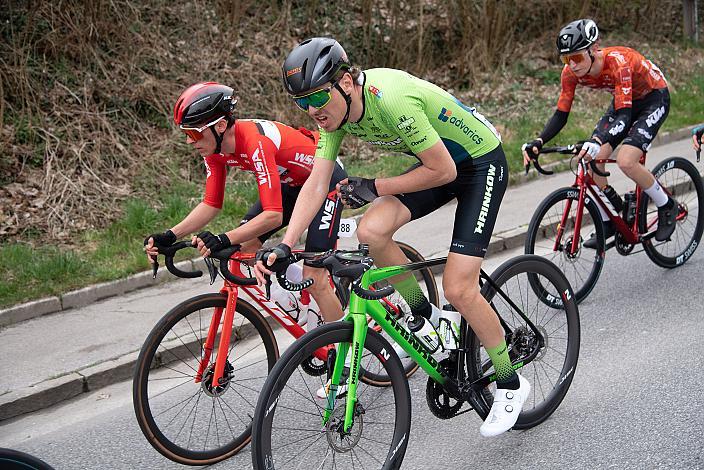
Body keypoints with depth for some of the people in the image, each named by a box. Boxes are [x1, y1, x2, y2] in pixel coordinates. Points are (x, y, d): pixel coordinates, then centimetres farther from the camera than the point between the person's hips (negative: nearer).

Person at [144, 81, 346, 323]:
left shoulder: (255, 141, -37)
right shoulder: (215, 148, -13)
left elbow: (273, 215, -42)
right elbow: (211, 204, -8)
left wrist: (224, 240, -51)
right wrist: (170, 236, -20)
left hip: (326, 179, -8)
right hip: (291, 183, 8)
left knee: (314, 279, -14)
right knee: (244, 246, -5)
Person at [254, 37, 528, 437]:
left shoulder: (392, 100, -34)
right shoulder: (335, 108, -10)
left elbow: (443, 171, -27)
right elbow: (317, 183, -9)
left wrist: (374, 188, -18)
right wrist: (284, 245, -19)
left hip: (481, 163, -7)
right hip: (438, 162, 7)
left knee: (459, 289, -13)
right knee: (372, 231, -17)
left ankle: (511, 384, 9)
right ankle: (426, 318, 7)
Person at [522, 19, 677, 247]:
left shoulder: (618, 62, -37)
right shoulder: (571, 72, -20)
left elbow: (624, 116, -43)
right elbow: (561, 114, -14)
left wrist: (598, 141, -59)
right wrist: (538, 142, -30)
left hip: (653, 98, -6)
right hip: (623, 101, 6)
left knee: (625, 161, -24)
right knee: (592, 161, -10)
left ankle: (667, 206, 1)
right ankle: (607, 224, 7)